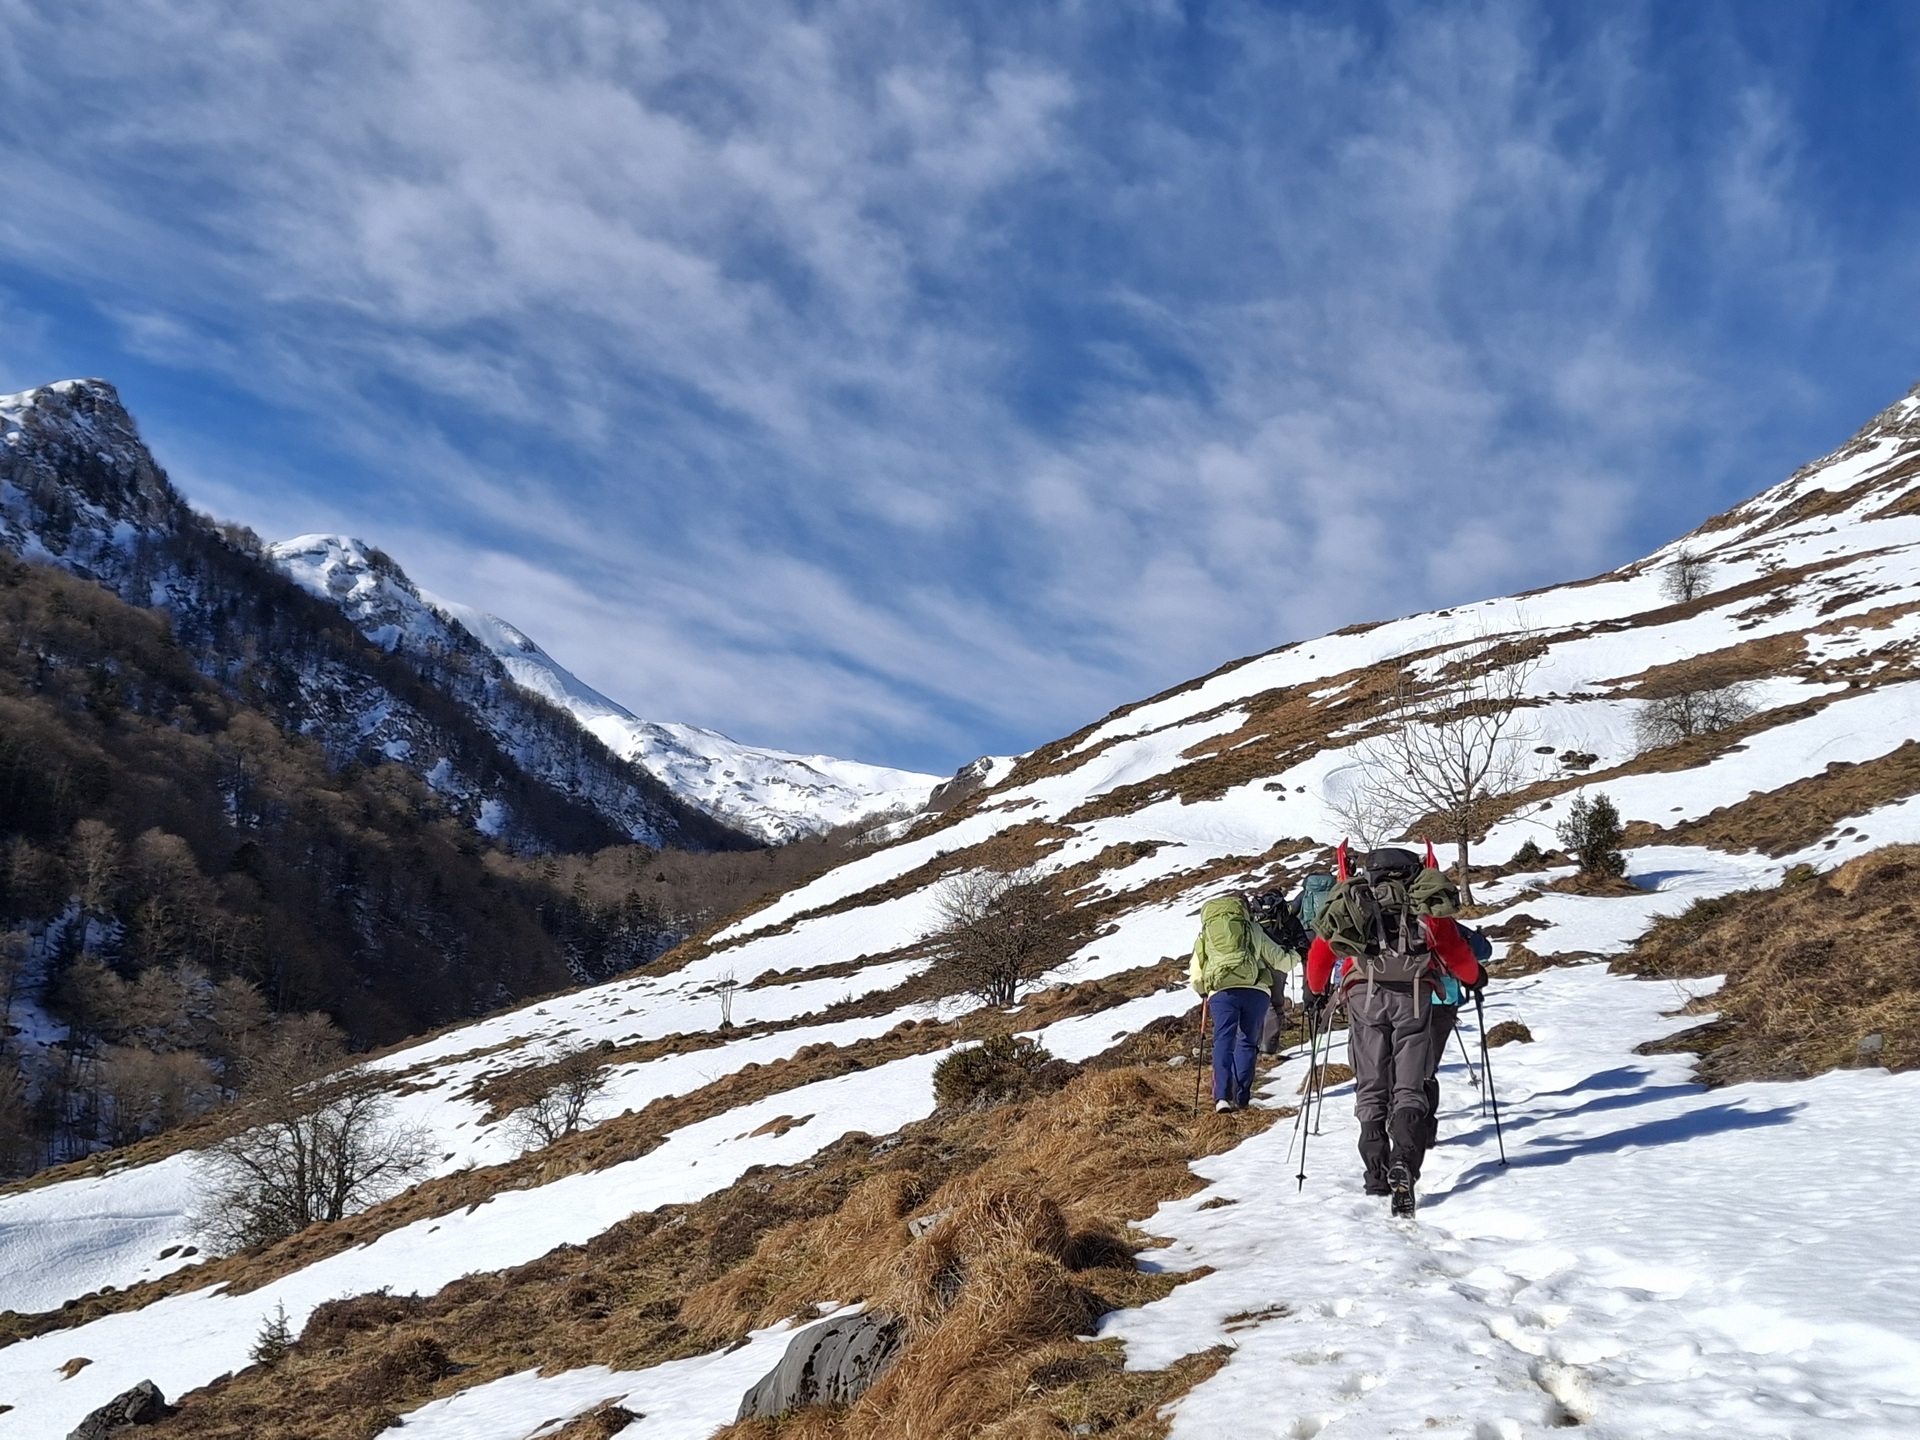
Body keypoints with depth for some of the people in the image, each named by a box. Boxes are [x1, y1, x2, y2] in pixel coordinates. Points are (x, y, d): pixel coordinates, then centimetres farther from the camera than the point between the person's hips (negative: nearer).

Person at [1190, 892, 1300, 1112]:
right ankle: (1241, 1097, 5)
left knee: (1223, 1041, 0)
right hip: (1255, 990, 0)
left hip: (1221, 992, 0)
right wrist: (1295, 956, 44)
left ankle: (1222, 1096, -16)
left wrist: (1203, 993, 37)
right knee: (1247, 1042, 11)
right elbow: (1280, 961, 22)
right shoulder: (1253, 929, 21)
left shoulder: (1204, 935, 21)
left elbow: (1196, 977, 16)